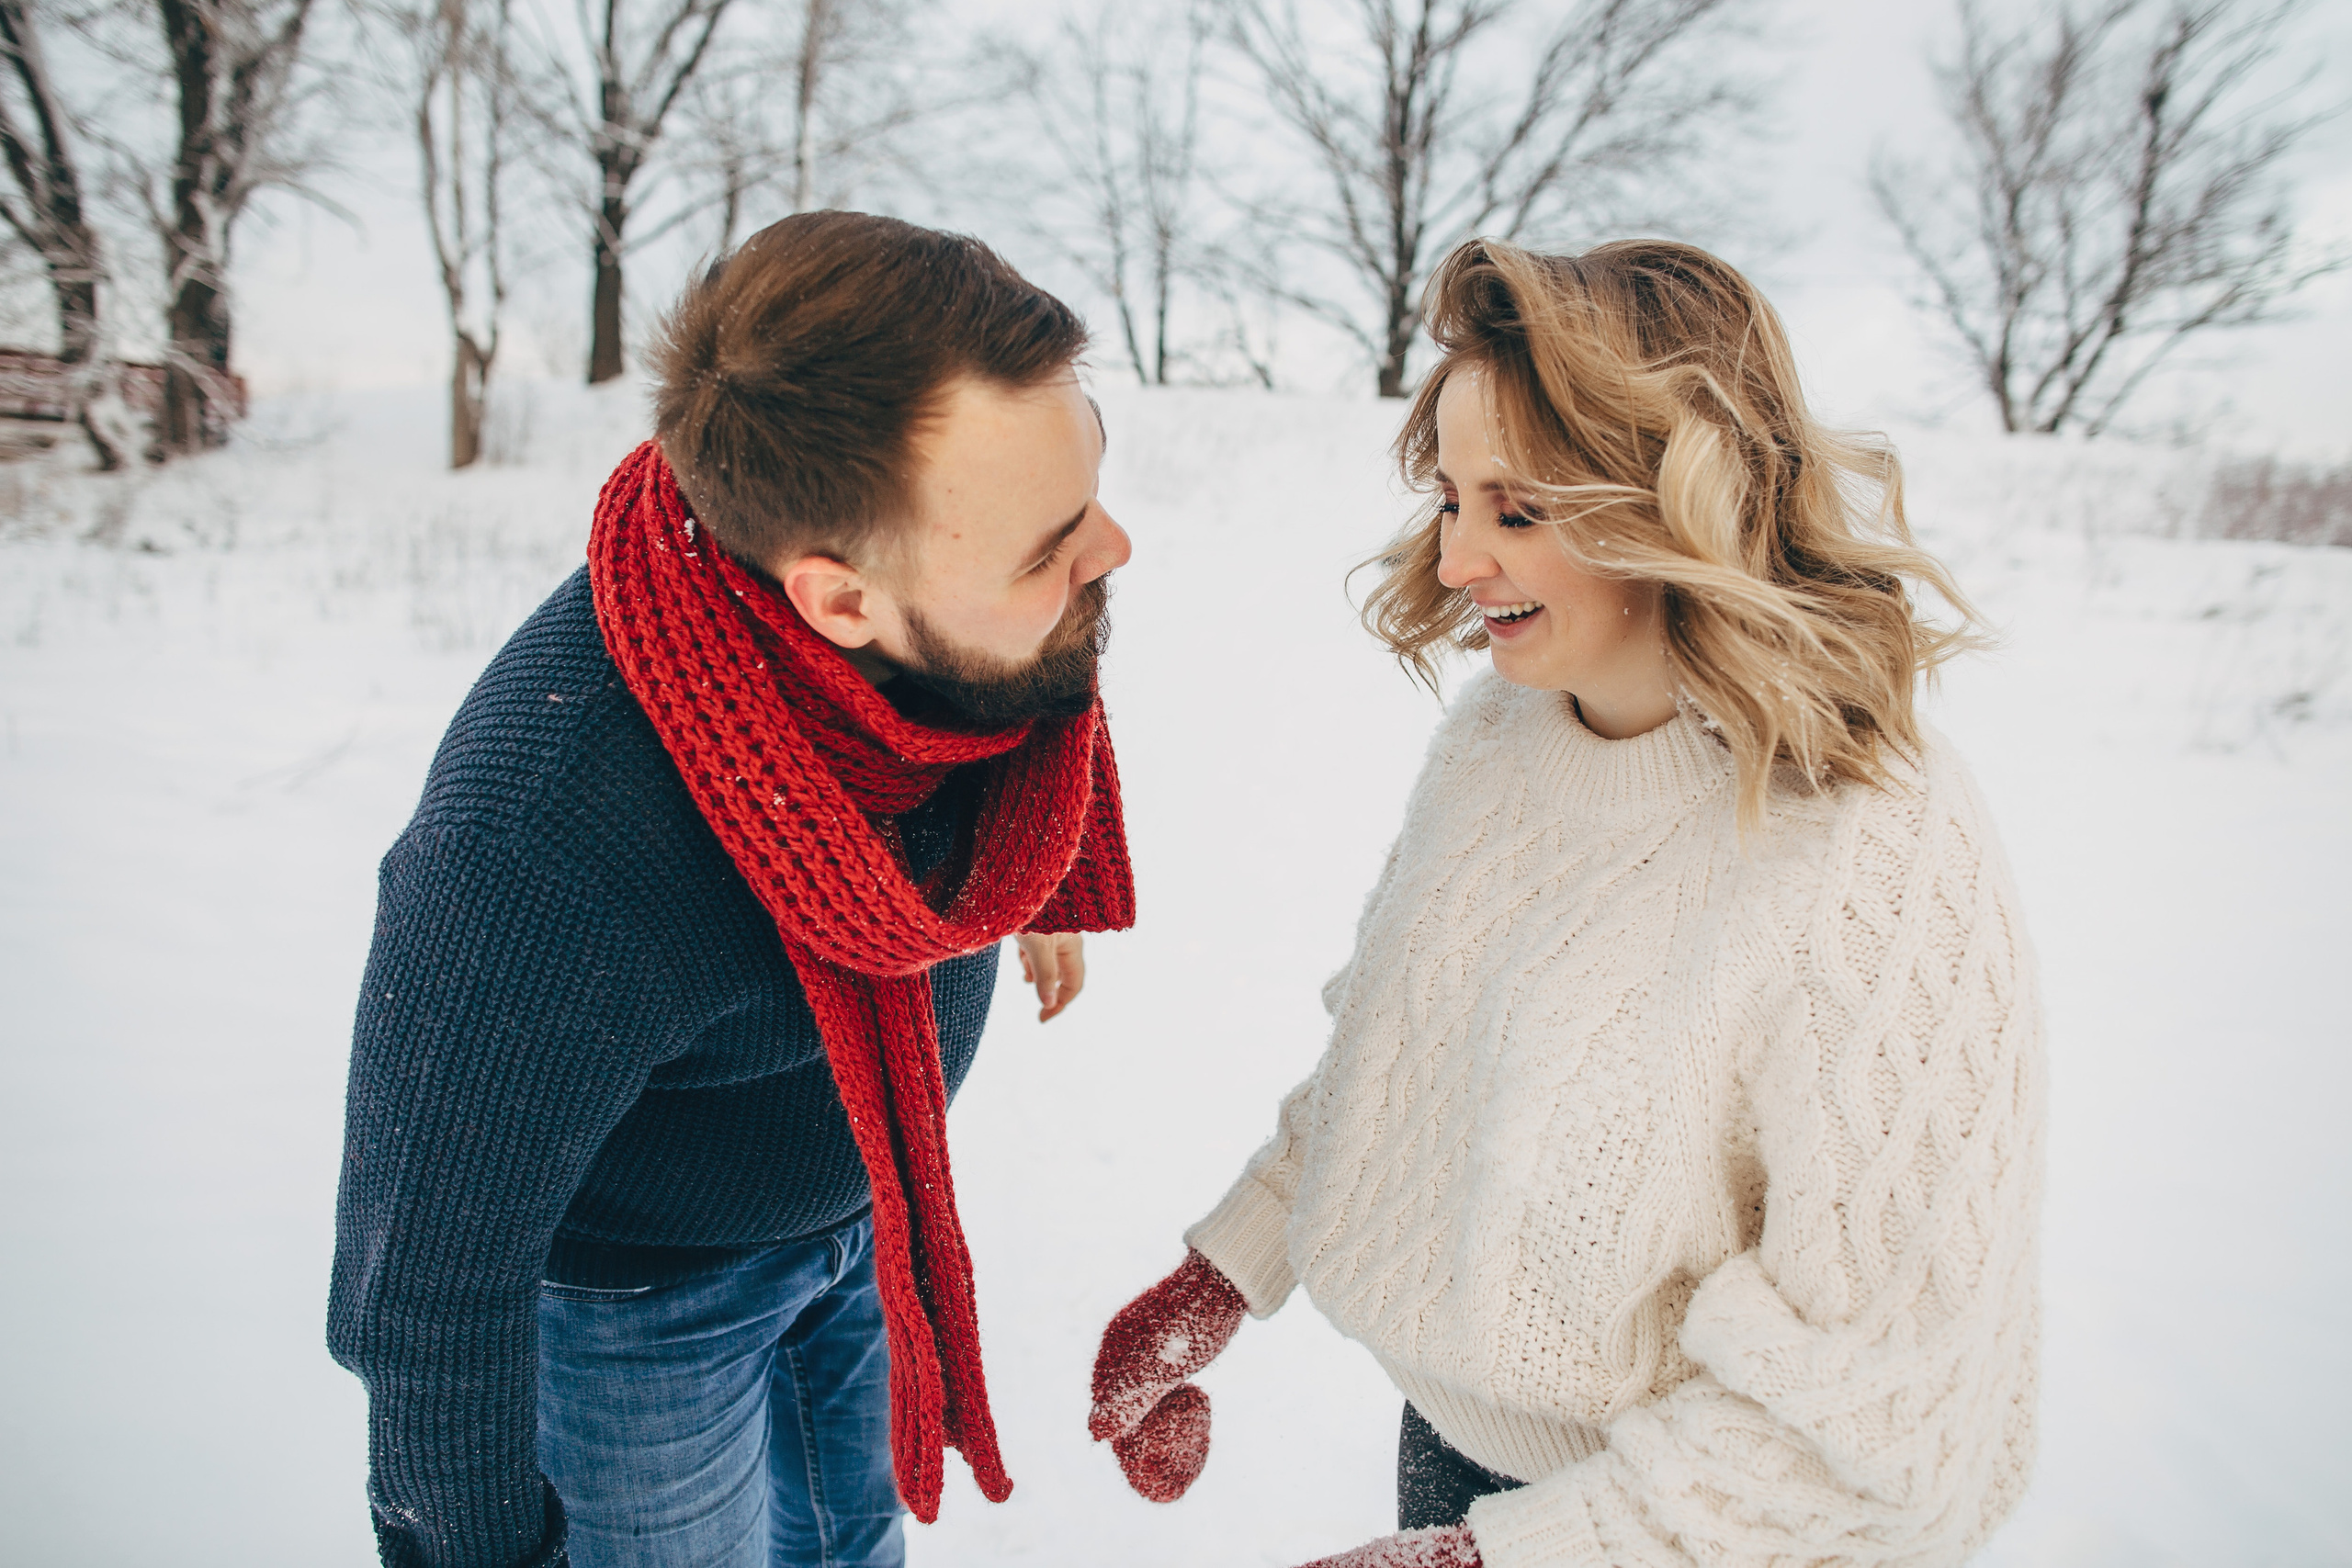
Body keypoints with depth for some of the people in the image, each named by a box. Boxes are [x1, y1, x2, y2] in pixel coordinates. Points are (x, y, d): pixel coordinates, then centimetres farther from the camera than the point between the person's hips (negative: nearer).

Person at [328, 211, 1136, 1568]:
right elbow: (428, 1288, -27)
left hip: (867, 1199, 6)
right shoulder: (545, 862, -42)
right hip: (633, 1286, -5)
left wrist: (1029, 893, 18)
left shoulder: (969, 619, -24)